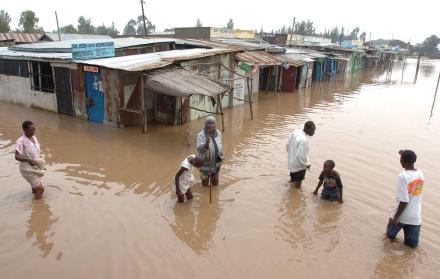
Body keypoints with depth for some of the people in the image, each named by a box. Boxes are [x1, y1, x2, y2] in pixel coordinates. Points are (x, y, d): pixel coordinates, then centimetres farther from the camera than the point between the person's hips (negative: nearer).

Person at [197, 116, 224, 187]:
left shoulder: (218, 133, -9)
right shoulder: (201, 135, -23)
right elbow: (200, 150, -34)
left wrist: (221, 159, 9)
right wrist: (206, 143, -53)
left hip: (215, 162, 4)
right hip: (205, 162, -4)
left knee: (215, 182, 18)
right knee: (205, 182, 13)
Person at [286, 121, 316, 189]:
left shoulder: (296, 132, -6)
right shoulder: (304, 140, -32)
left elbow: (288, 145, 6)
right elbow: (301, 156, -30)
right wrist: (307, 164, -13)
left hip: (291, 162, 8)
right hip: (299, 166, -8)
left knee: (292, 181, 30)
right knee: (297, 186, 12)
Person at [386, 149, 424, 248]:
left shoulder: (402, 177, -22)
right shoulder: (420, 174, -2)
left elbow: (404, 201, -23)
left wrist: (396, 217, -13)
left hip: (402, 215, -5)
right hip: (416, 216, 5)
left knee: (390, 234, 22)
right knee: (413, 244, 16)